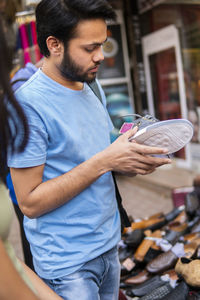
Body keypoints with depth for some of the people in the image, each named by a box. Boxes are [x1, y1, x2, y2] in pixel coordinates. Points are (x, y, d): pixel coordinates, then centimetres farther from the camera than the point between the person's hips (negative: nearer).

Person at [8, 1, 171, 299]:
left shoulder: (94, 90, 5)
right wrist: (104, 161, -25)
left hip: (110, 243, 8)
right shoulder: (29, 103, -20)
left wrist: (135, 161, -8)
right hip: (67, 261, -7)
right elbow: (30, 202, -21)